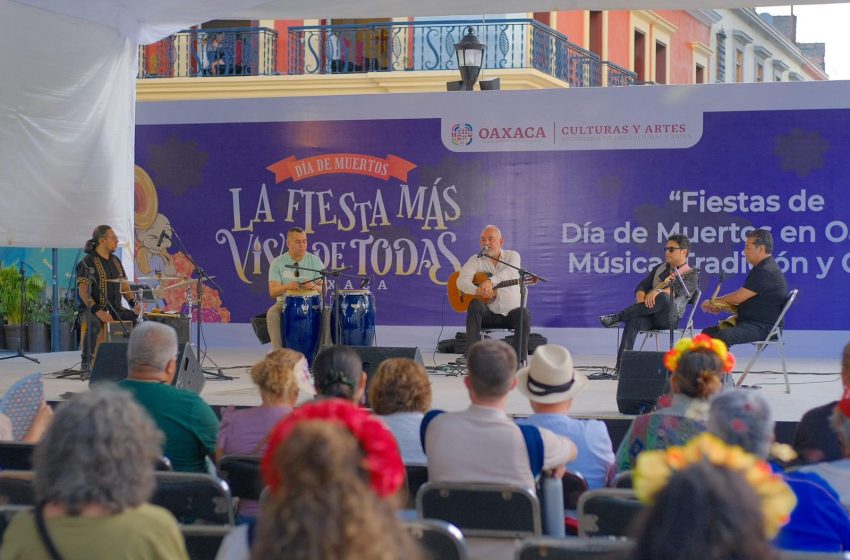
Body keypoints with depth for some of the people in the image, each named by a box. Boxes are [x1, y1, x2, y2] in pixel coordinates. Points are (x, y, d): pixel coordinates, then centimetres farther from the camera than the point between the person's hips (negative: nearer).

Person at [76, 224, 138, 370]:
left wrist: (134, 303, -3)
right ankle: (86, 362, -24)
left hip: (115, 309, 7)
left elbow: (124, 286, 16)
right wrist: (97, 311, -31)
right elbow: (83, 291, -18)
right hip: (91, 309, -7)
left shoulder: (116, 261, 14)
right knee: (93, 324, -39)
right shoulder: (88, 262, -9)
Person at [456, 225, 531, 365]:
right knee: (475, 305, -30)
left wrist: (490, 281, -43)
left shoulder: (512, 256, 2)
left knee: (524, 314, -30)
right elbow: (461, 282, -12)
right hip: (487, 314, 1)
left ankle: (520, 360, -28)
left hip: (511, 312, -1)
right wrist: (479, 291, -33)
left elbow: (510, 272, -22)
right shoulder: (476, 260, 3)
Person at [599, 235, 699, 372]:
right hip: (650, 315, 4)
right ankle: (621, 365, -44)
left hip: (669, 318, -4)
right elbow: (641, 287, 14)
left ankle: (618, 317, -30)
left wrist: (658, 291, -32)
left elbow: (678, 290, -13)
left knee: (663, 297, -37)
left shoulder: (692, 275, 9)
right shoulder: (660, 268, 25)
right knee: (633, 321, -32)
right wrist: (642, 299, -11)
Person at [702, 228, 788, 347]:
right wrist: (721, 306, 7)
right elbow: (743, 299, 23)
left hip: (763, 327, -11)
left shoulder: (767, 272, -17)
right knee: (708, 332, 6)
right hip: (751, 323, 11)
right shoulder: (761, 269, 19)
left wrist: (713, 301, 0)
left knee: (722, 336, -32)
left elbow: (738, 297, -17)